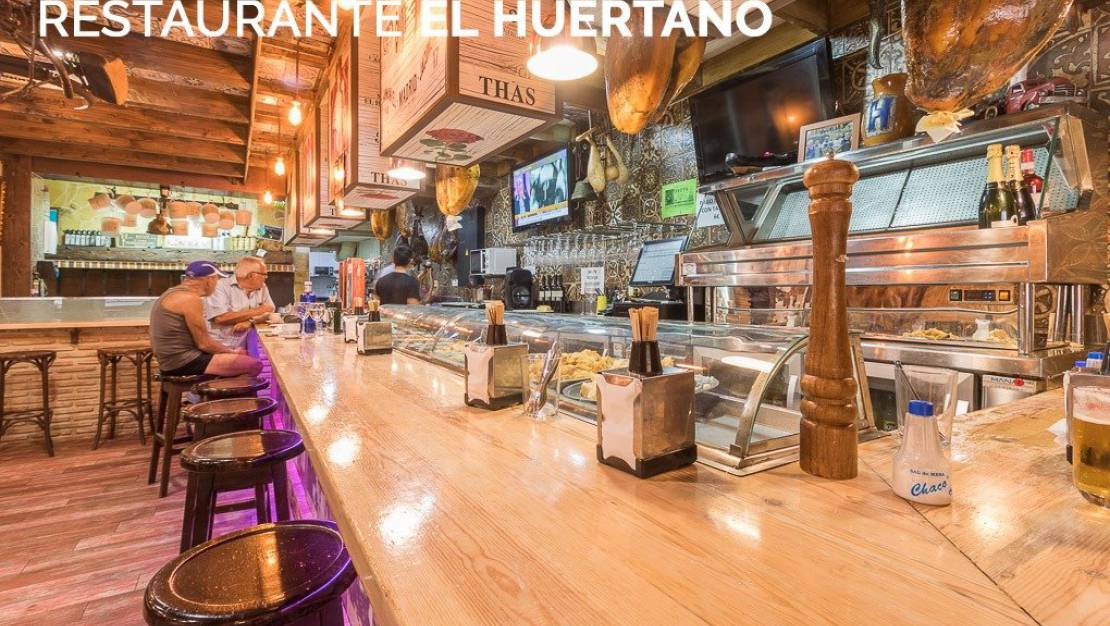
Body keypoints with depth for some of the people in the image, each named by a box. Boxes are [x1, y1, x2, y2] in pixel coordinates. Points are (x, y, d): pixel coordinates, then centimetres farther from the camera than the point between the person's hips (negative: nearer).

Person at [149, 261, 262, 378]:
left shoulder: (175, 293, 13)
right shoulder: (190, 299, -18)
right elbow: (203, 343, -16)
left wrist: (232, 351, 10)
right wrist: (232, 352, -1)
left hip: (173, 358, 11)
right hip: (181, 362, -11)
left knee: (242, 353, 16)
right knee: (254, 365, -13)